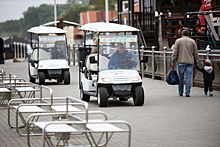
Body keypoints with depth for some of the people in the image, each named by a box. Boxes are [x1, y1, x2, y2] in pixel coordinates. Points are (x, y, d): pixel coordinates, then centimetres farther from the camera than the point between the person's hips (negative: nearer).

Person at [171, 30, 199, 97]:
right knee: (188, 78, 0)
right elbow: (195, 53, 8)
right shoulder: (192, 41, 7)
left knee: (181, 77, 9)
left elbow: (175, 52, -3)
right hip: (190, 61, 1)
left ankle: (180, 92, 15)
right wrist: (196, 61, 18)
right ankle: (187, 93, -5)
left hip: (181, 62, 0)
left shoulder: (178, 41, 2)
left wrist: (173, 61, 0)